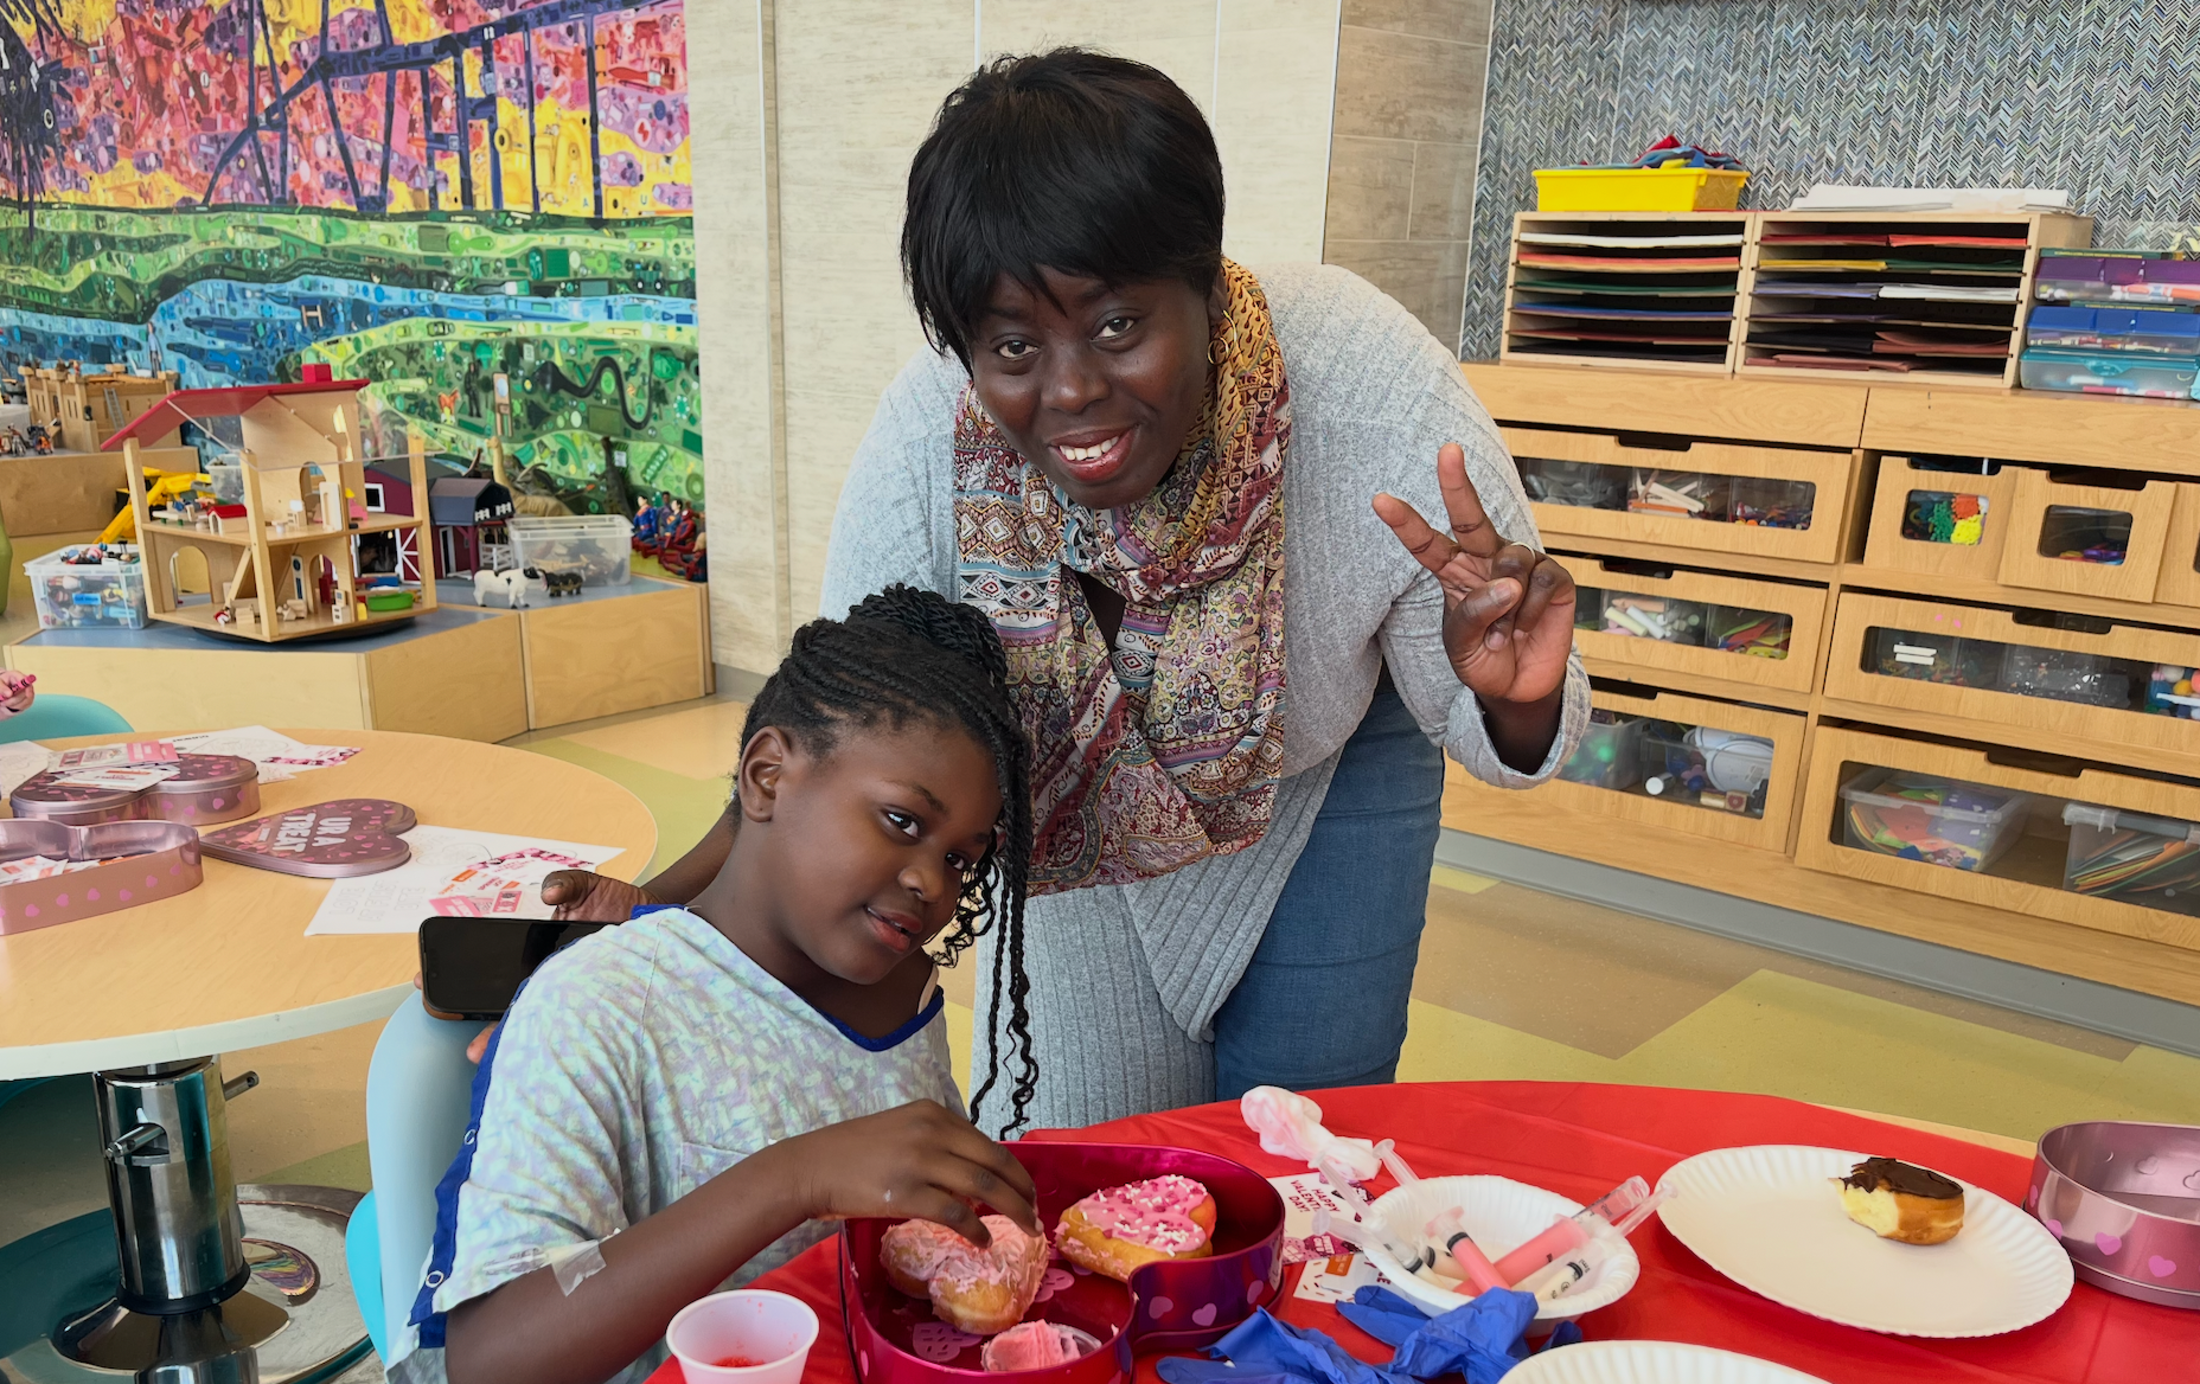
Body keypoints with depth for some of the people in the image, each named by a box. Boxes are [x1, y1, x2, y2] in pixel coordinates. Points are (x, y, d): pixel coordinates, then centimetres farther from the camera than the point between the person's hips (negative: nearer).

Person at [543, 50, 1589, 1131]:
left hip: (1335, 767, 0)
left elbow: (1490, 739, -23)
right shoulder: (926, 437, -33)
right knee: (1084, 1158, 12)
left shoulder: (1370, 385, -36)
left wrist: (1513, 698, -47)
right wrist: (666, 904, -30)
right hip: (1083, 797, 1)